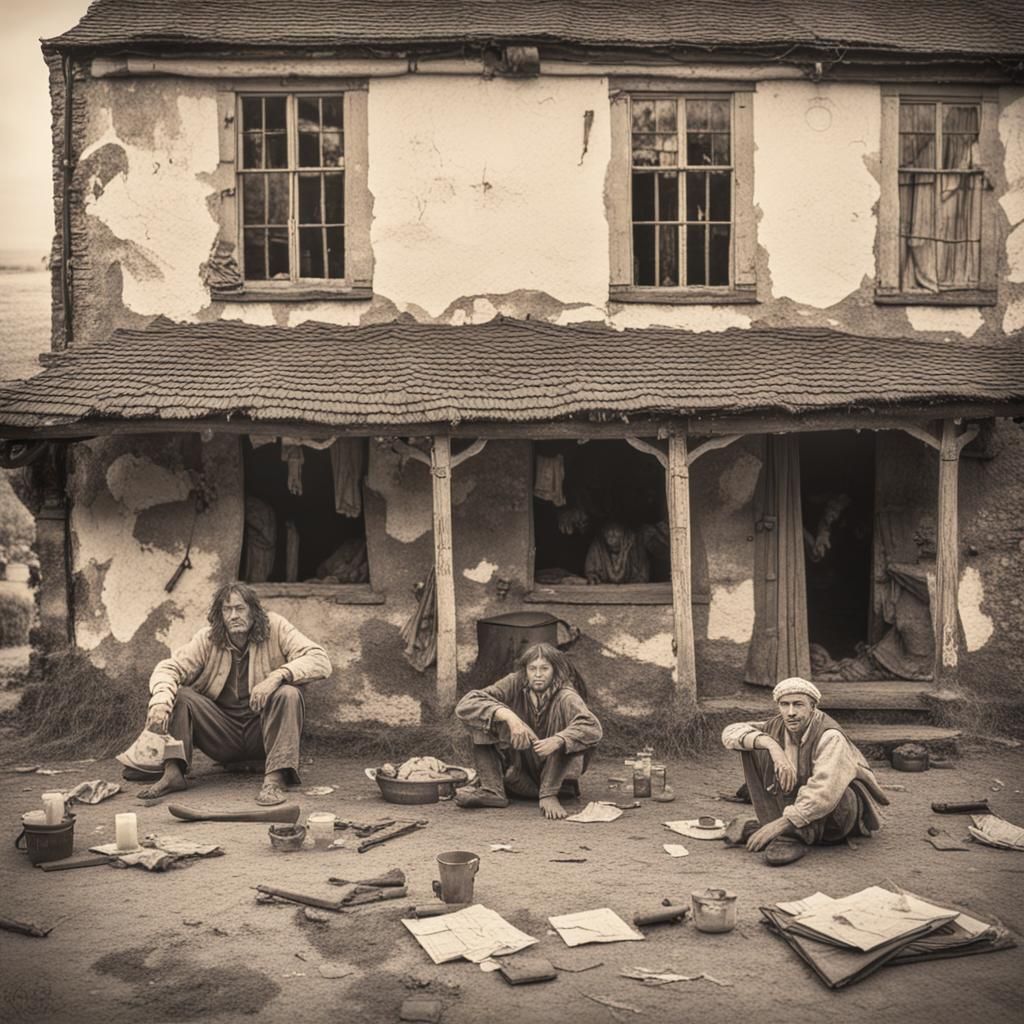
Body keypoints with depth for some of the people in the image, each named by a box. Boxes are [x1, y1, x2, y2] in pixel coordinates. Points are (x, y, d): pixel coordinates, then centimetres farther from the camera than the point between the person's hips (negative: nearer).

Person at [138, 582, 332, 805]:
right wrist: (160, 702, -34)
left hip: (262, 734, -2)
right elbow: (168, 668, -12)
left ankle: (275, 778, -36)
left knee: (288, 695, -30)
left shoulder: (275, 627, -8)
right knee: (179, 695, -17)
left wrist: (279, 675, -33)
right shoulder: (208, 639, -2)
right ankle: (173, 772, -26)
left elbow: (321, 661, -16)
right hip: (222, 737, 2)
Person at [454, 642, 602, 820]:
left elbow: (592, 727, -34)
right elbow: (465, 705, -21)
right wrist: (508, 716, -36)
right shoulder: (515, 684, -11)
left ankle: (549, 795, -25)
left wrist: (558, 741, -51)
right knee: (488, 715, -16)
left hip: (554, 774, -2)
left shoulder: (565, 696, -17)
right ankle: (491, 790, -23)